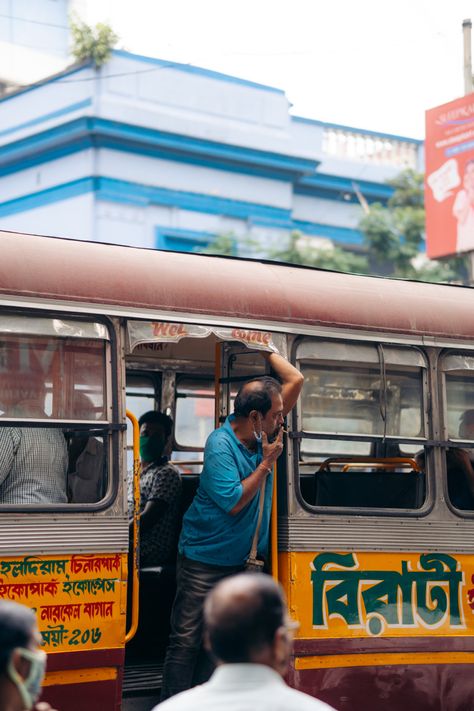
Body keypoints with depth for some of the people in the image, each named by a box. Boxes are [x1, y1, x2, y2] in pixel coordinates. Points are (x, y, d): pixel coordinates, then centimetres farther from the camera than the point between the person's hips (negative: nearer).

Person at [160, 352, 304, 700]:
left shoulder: (264, 432, 1)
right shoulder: (220, 444, -18)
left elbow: (296, 380, 5)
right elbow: (234, 502, -21)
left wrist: (268, 352, 0)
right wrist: (267, 463, -16)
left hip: (240, 560, 7)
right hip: (204, 559, -7)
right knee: (187, 641, -6)